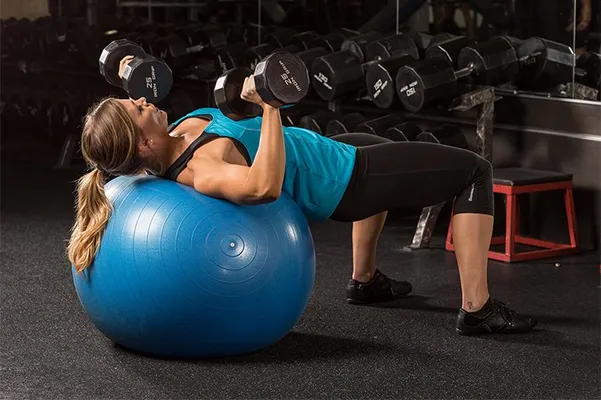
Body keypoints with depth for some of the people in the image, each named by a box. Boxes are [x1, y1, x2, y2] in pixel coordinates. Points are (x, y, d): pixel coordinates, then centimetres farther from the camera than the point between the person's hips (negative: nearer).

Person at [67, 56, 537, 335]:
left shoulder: (175, 138, -7)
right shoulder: (199, 171, -34)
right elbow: (264, 186, -52)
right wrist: (269, 106, -50)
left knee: (382, 149, 42)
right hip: (341, 183, -10)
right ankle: (477, 308, 0)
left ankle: (365, 280, 45)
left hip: (326, 155, 10)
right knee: (475, 170, 0)